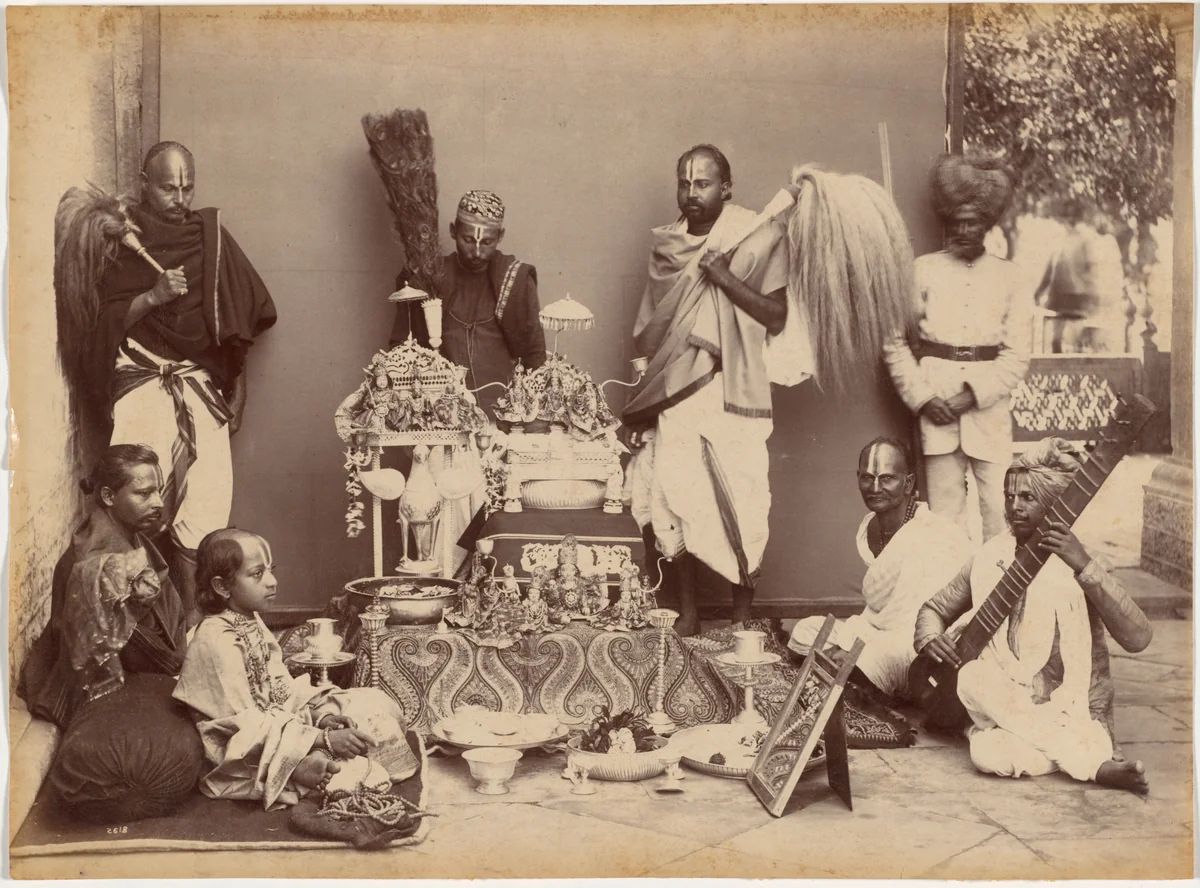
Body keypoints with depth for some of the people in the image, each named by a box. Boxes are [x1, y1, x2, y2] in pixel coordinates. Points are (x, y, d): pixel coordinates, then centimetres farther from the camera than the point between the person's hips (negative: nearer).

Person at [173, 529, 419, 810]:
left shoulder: (251, 622, 5)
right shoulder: (217, 641, -24)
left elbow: (282, 687, 8)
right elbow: (246, 723, -26)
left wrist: (319, 714, -11)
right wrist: (324, 740, -29)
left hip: (275, 718, 9)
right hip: (241, 751, -9)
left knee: (375, 705, 2)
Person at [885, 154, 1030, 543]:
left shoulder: (1007, 276, 7)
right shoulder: (923, 270, 5)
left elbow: (1018, 353, 2)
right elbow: (894, 341, 3)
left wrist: (973, 395, -9)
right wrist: (921, 397, -6)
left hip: (989, 409, 1)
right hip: (936, 408, 0)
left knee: (998, 506, 1)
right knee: (945, 510, 2)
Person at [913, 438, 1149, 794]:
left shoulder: (1076, 564, -6)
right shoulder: (989, 559, 6)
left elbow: (1138, 637, -21)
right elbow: (933, 609, 19)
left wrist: (1084, 566, -31)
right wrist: (931, 638, -6)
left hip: (1066, 714, -4)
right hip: (1003, 709, 4)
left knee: (992, 755, -34)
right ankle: (1095, 764, -25)